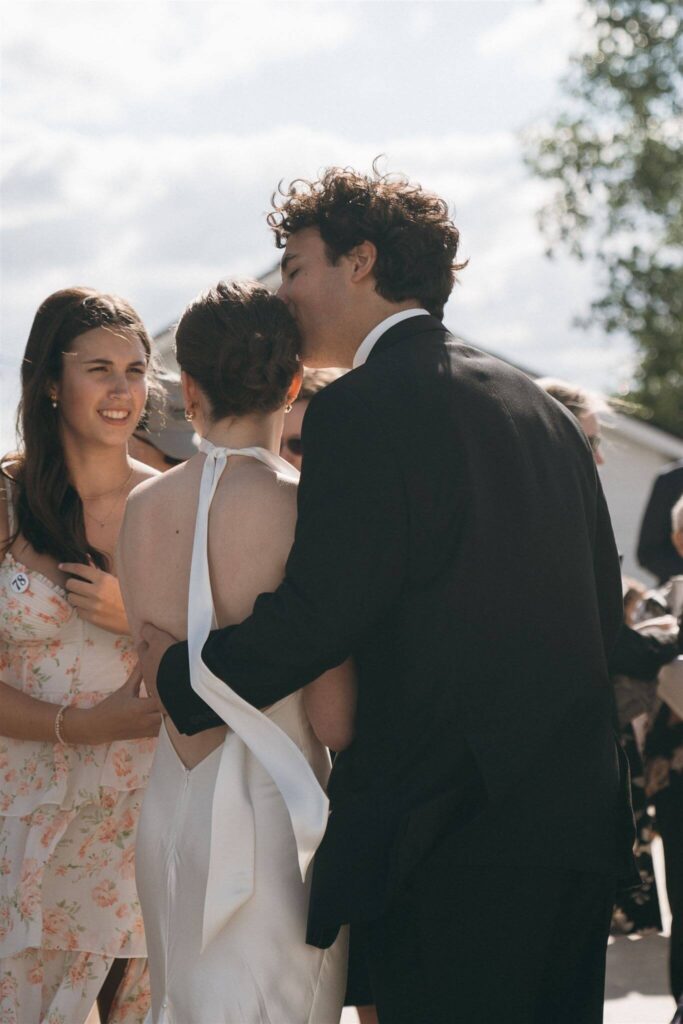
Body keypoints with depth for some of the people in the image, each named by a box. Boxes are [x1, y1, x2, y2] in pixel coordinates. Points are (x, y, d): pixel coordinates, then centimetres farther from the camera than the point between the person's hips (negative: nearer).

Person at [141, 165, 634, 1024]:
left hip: (450, 828, -8)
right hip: (579, 817, 8)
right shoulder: (540, 406, 16)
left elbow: (317, 612, -16)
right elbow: (604, 606, 19)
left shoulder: (364, 409, -9)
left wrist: (180, 677, -1)